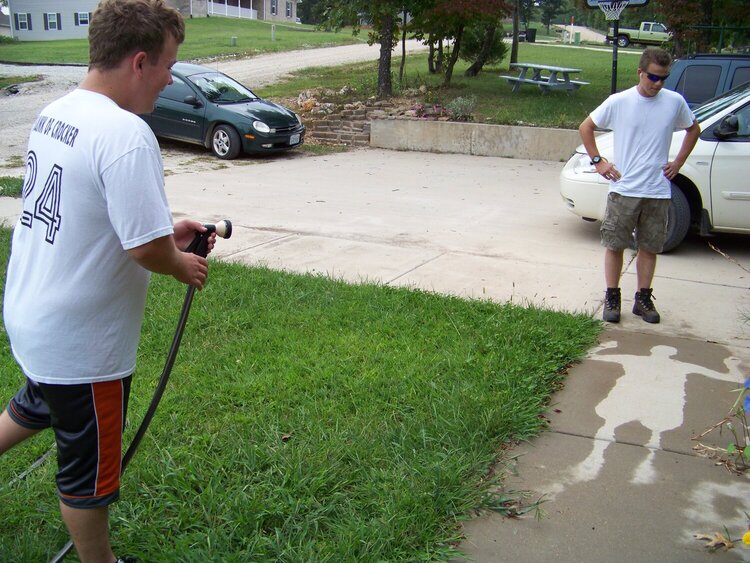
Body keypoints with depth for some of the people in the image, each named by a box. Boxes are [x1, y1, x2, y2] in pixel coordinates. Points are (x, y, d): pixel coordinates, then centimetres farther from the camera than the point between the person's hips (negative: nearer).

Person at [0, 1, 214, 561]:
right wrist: (183, 264, -7)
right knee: (88, 473, 14)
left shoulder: (54, 113, 2)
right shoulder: (126, 134, -28)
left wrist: (166, 226, 10)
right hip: (82, 341, -9)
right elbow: (147, 249, -29)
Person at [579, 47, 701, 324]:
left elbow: (693, 129, 19)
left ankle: (643, 299, 21)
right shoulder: (618, 102, -5)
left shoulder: (675, 102, 1)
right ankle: (612, 298, 16)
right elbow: (586, 127, 6)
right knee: (614, 246, 4)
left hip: (658, 191, 2)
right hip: (623, 190, -2)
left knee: (649, 248, 9)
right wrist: (598, 161, 0)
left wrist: (678, 162, 10)